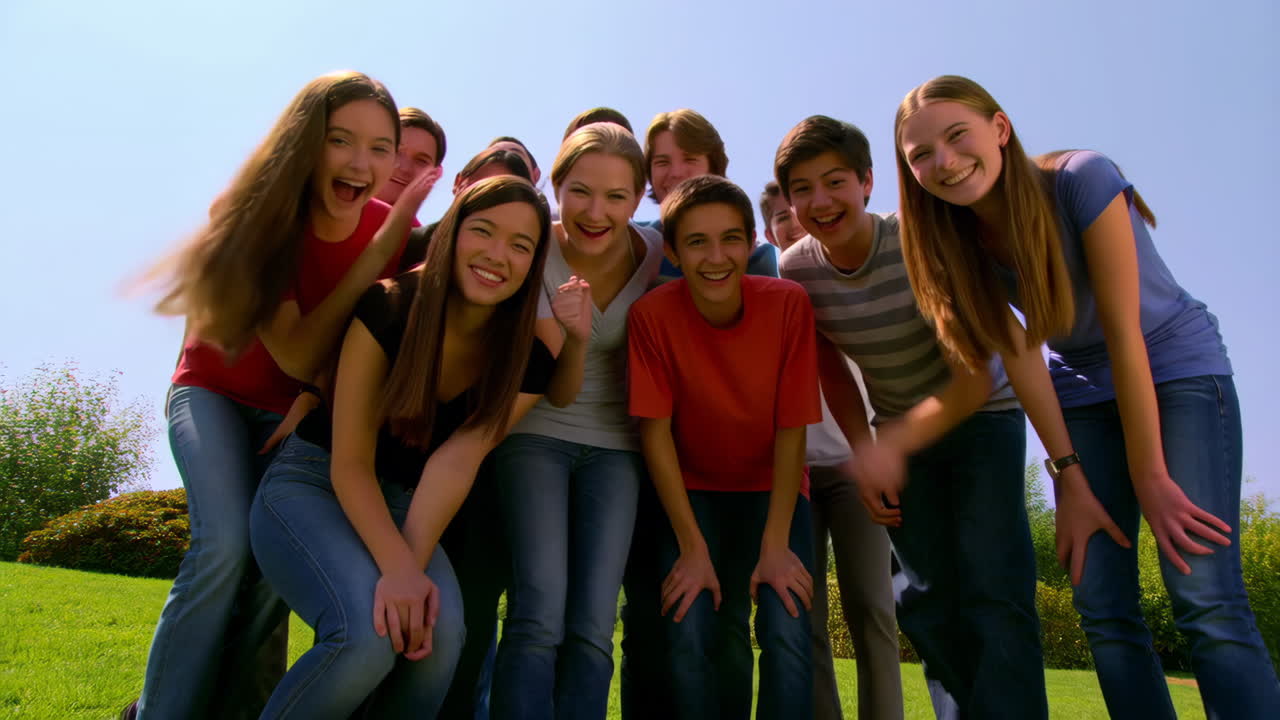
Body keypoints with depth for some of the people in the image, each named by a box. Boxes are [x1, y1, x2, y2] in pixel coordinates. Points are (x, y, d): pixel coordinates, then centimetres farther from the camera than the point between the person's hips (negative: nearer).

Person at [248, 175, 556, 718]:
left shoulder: (526, 362, -8)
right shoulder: (387, 308, -17)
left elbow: (456, 462, -18)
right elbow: (350, 463, -18)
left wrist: (413, 565, -33)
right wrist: (397, 566, -32)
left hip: (404, 506, 3)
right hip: (312, 485, -3)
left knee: (441, 633, -28)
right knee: (370, 632, -30)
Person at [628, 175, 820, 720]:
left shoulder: (788, 304, -20)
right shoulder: (651, 314, -20)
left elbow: (792, 429, -16)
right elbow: (655, 430, -16)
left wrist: (775, 546, -19)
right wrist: (693, 548, -18)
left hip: (772, 490, 0)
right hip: (691, 490, 0)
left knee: (785, 633, -17)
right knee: (691, 636, -15)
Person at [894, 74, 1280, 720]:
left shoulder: (1083, 180, -23)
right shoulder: (963, 243, -10)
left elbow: (1123, 333, -23)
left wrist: (1149, 477, -19)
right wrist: (1066, 470, -11)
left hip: (1176, 368, -4)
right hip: (1085, 394, 4)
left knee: (1208, 607, -16)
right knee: (1104, 614, -3)